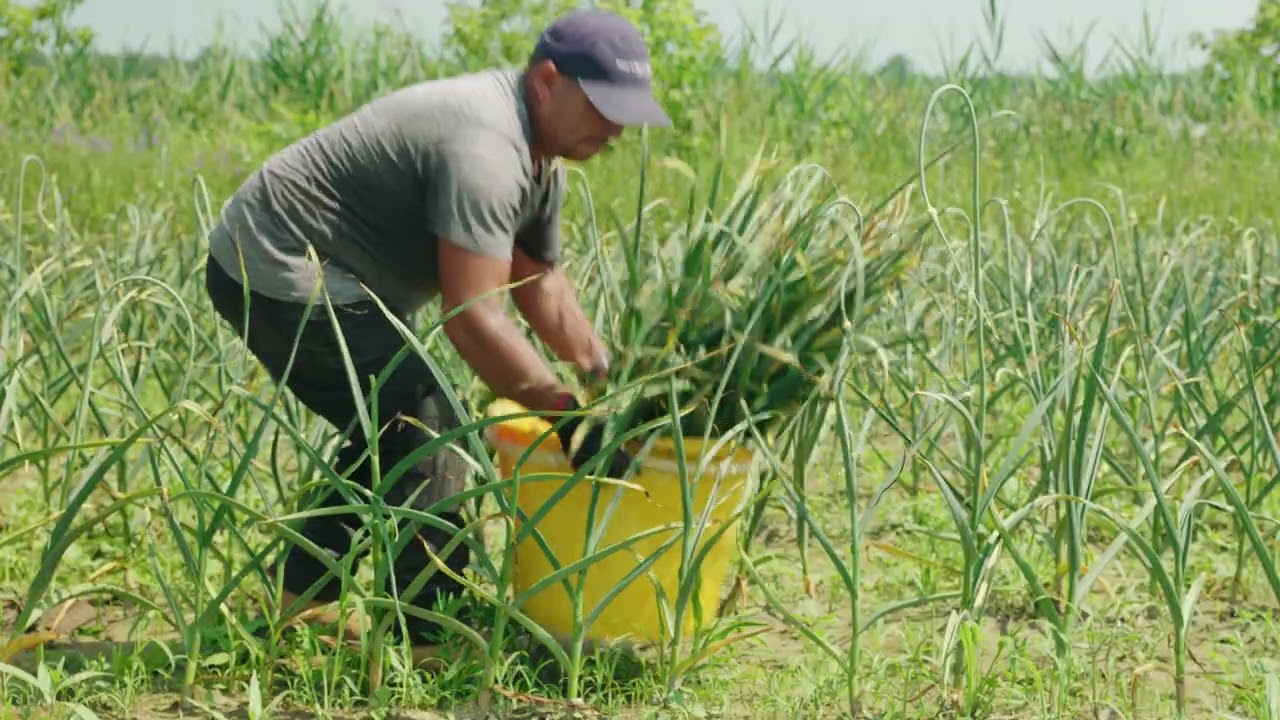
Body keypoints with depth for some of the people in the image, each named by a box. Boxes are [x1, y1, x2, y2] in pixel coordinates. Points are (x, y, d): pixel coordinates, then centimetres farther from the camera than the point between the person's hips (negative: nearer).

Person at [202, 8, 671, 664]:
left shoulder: (541, 156, 8)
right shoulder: (485, 149, -27)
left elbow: (540, 281, 17)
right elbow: (472, 318, -30)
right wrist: (569, 415, -25)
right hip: (275, 271, -11)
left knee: (393, 431, 17)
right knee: (422, 433, -13)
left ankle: (301, 603, 25)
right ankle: (429, 637, -7)